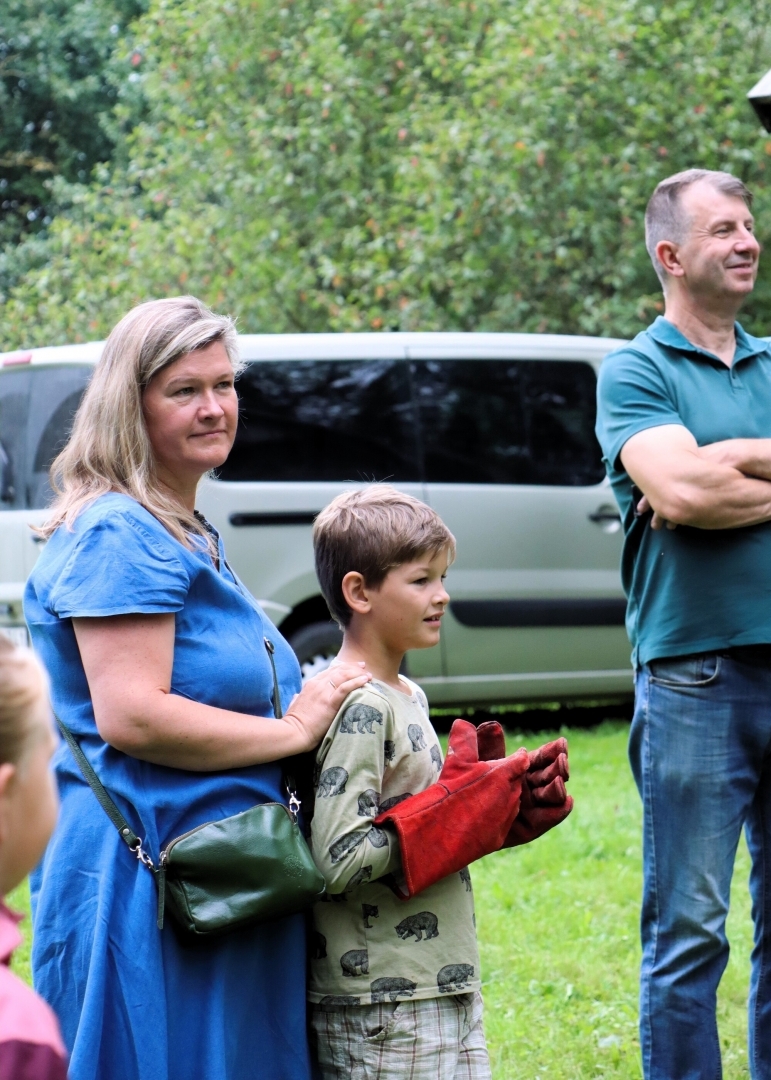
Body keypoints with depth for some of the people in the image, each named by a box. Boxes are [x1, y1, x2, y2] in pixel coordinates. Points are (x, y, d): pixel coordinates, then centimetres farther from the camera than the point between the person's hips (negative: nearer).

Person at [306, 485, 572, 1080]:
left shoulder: (408, 697, 13)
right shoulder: (358, 705, -16)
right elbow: (338, 862, -24)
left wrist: (511, 799, 3)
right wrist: (462, 798, -18)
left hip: (448, 992, 9)